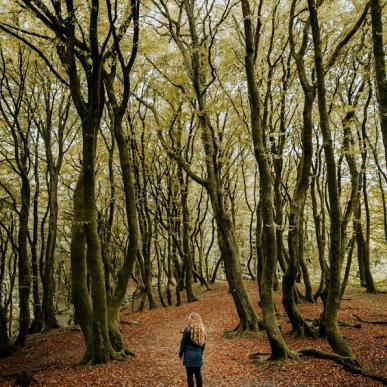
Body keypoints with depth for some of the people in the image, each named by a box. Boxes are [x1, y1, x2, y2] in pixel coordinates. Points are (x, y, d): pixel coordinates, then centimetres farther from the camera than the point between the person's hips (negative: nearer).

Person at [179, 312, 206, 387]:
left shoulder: (187, 330, -14)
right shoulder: (202, 330, 2)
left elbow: (183, 343, -9)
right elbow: (203, 344, 11)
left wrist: (180, 353, 4)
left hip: (189, 356, -5)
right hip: (198, 356, 5)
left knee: (190, 375, 4)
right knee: (198, 374, 15)